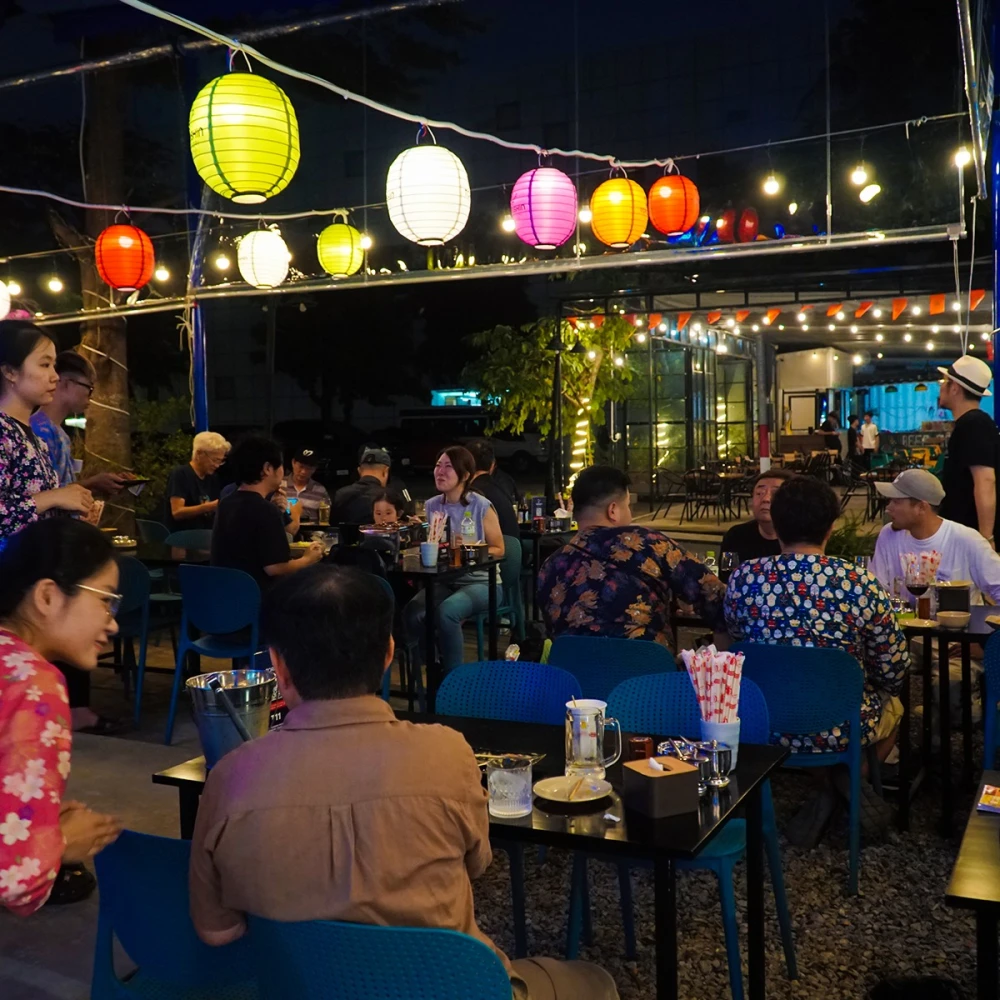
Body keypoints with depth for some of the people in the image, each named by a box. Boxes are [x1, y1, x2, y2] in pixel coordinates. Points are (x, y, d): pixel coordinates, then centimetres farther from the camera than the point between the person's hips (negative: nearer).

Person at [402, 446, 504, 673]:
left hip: (480, 582, -4)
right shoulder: (432, 505, 6)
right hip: (445, 581, 5)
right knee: (412, 613, -26)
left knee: (446, 611, -35)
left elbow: (499, 550, -4)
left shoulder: (481, 506, -8)